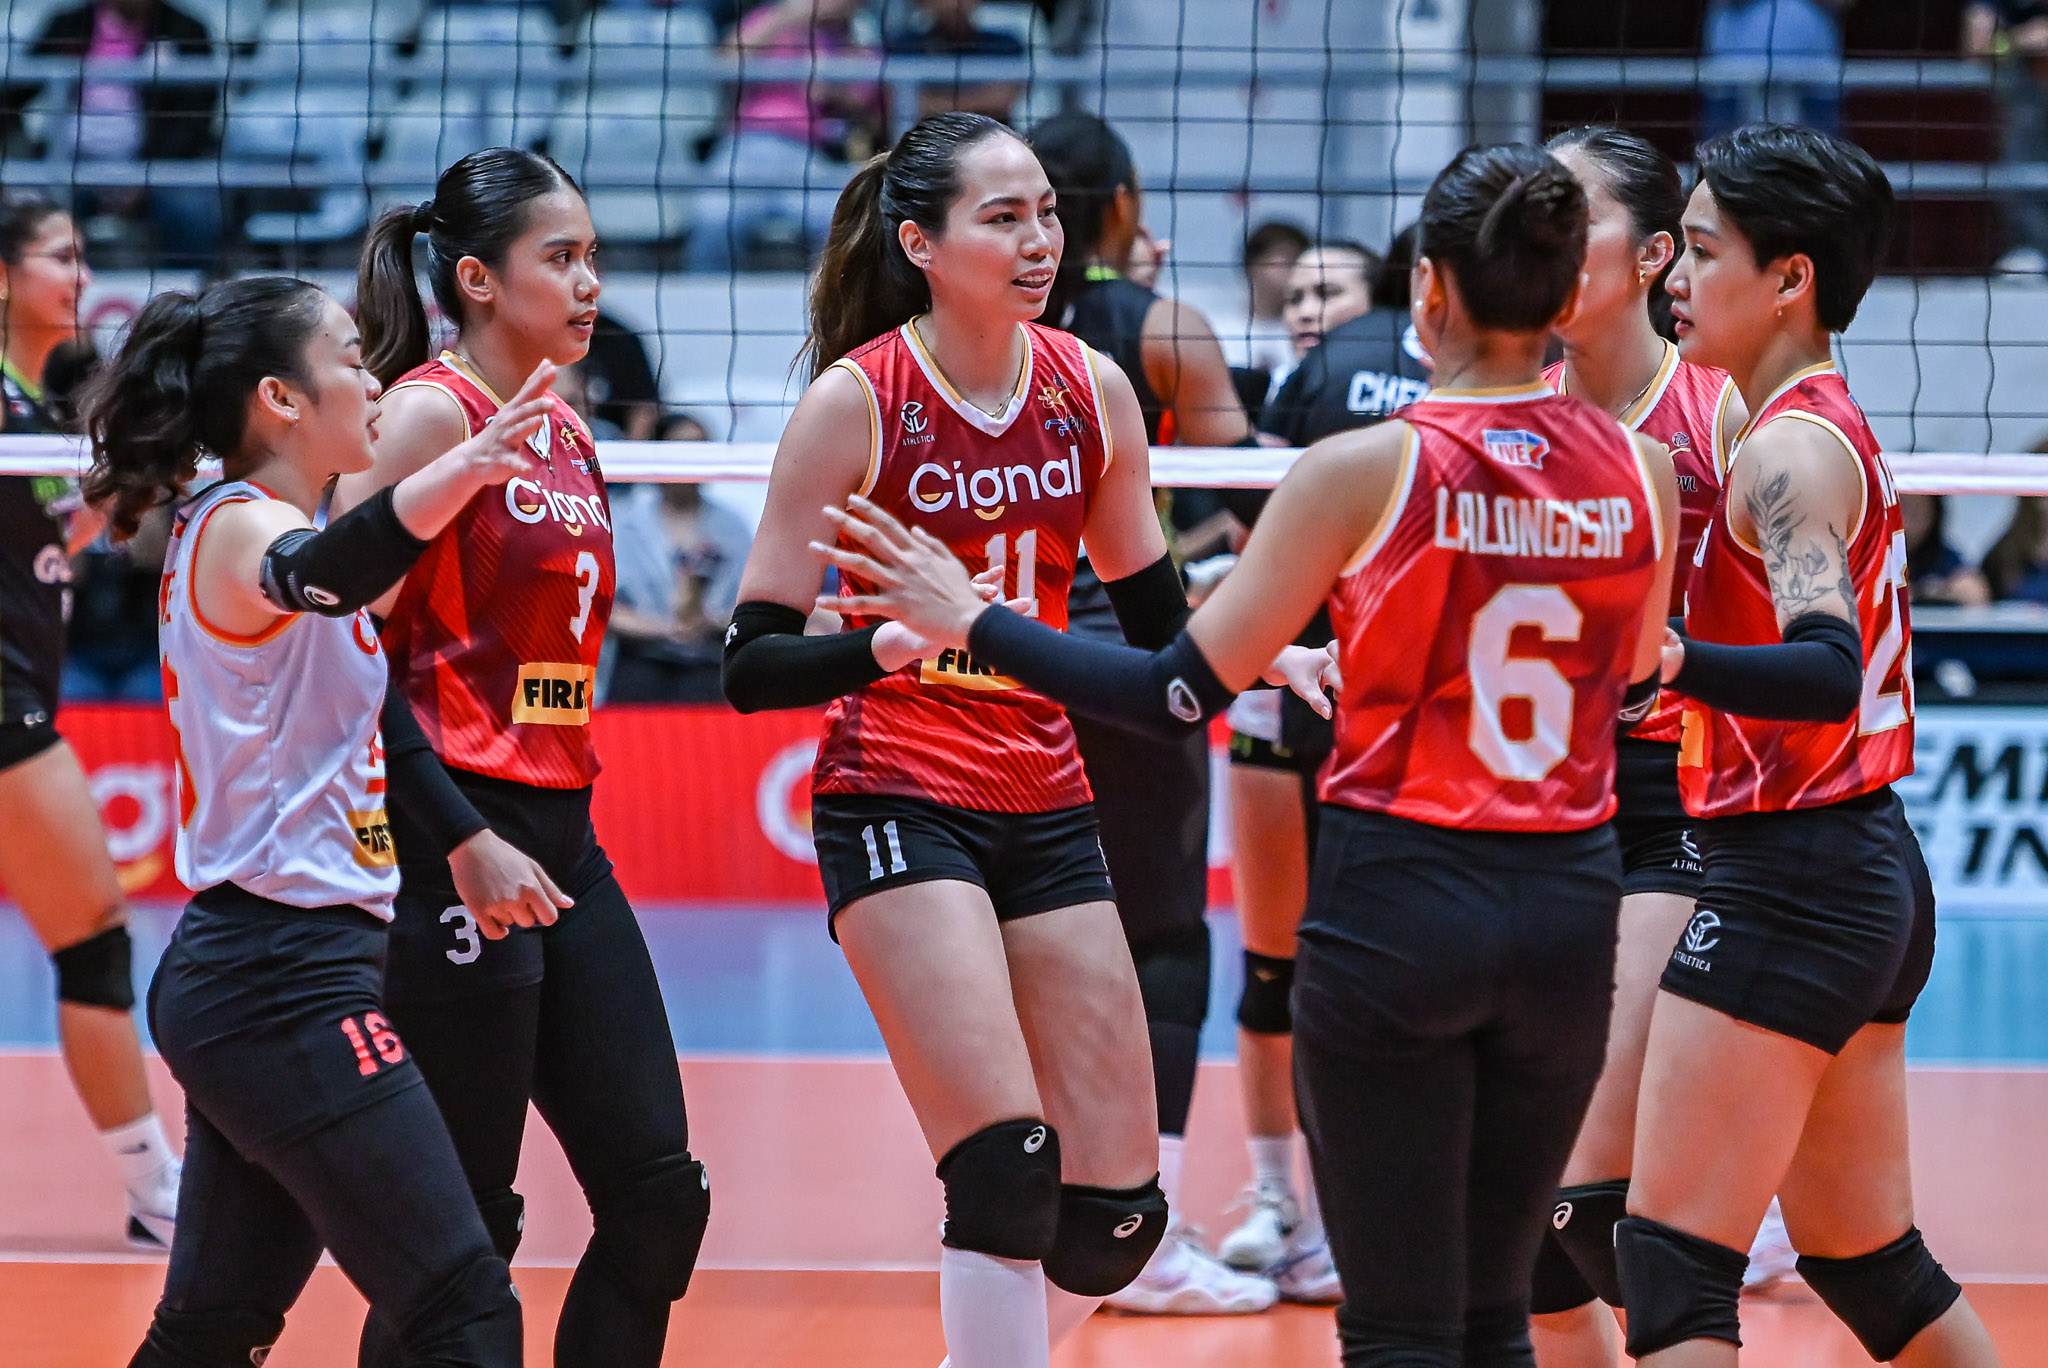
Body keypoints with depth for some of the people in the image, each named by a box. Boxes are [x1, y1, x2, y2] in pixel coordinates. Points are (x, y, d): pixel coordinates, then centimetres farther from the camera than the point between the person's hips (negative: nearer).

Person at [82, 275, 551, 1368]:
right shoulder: (241, 528, -14)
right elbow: (305, 577, -39)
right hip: (287, 975, -11)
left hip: (233, 977, 11)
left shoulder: (229, 525, 15)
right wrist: (459, 471, -57)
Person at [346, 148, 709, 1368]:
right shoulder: (432, 410, -9)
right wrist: (463, 842, -20)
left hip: (560, 837, 9)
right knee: (463, 1224, -5)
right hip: (453, 842, -9)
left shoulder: (567, 434, 15)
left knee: (657, 1194, 5)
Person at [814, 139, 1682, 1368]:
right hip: (1569, 910, 4)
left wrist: (969, 621, 0)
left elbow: (1178, 693, -9)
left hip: (1395, 907, -4)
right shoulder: (1642, 473, -1)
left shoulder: (1367, 470, -11)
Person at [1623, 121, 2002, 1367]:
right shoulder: (1833, 429, 14)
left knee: (1671, 1268, -10)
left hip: (1791, 880, -10)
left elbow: (1827, 672, -30)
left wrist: (1672, 660, -45)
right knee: (1867, 1263, 19)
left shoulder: (1791, 452, -15)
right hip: (1873, 875, 10)